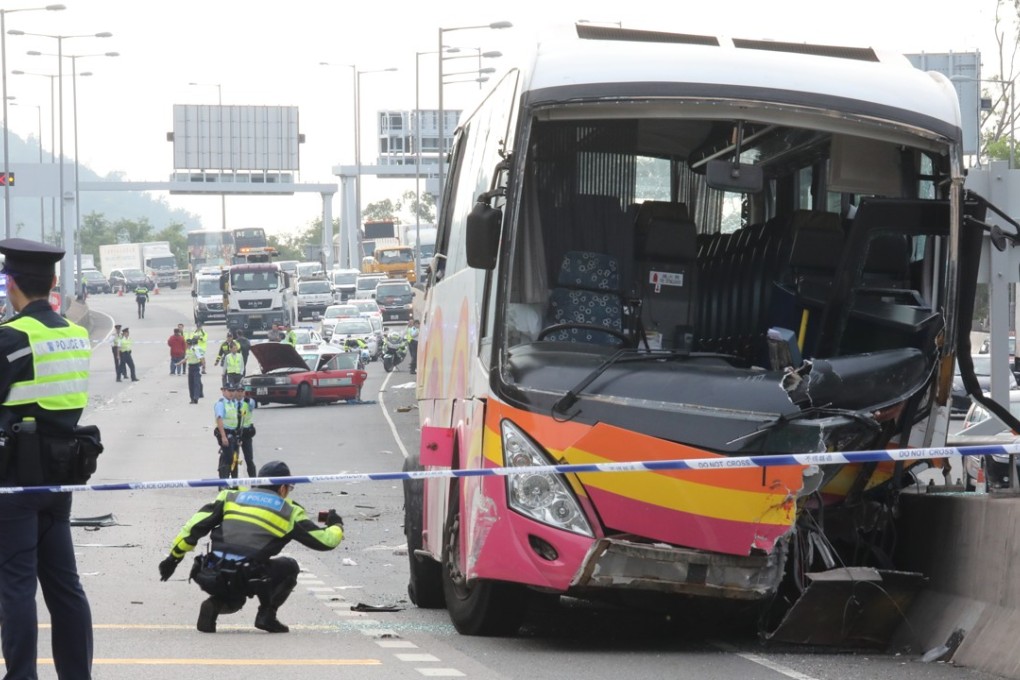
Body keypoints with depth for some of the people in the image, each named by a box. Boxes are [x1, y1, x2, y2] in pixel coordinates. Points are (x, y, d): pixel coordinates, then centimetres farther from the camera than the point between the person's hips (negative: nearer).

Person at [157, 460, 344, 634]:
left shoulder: (231, 497, 16)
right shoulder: (289, 512, 10)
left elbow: (195, 527, 10)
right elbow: (324, 540, 14)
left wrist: (173, 557, 17)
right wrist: (336, 526, 36)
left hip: (212, 579, 4)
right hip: (247, 580, -4)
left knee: (233, 600, 37)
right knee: (289, 568, 23)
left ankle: (215, 605, 4)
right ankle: (267, 614, 11)